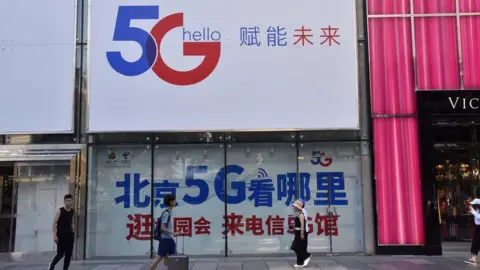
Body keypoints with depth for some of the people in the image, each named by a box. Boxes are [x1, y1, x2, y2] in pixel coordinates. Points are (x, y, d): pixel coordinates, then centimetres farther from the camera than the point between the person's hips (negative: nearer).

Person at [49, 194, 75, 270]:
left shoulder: (73, 211, 8)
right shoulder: (60, 210, -7)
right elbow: (55, 223, -11)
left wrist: (73, 233, 13)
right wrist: (55, 235, -18)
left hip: (69, 235, 5)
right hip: (61, 235, -5)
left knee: (68, 255, 4)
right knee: (60, 254, -5)